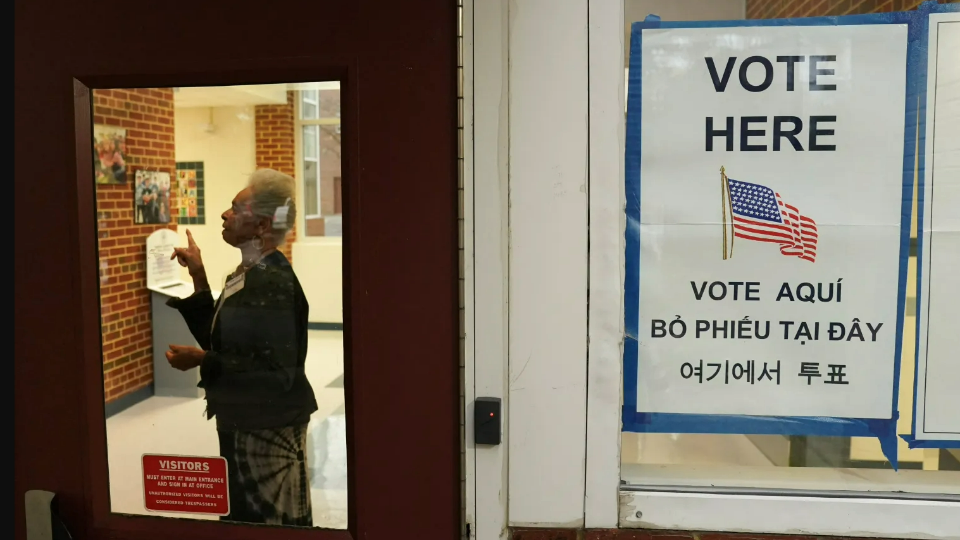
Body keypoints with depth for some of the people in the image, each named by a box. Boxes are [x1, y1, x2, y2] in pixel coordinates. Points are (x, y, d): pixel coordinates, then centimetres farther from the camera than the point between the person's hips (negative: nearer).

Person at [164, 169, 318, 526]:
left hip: (269, 424, -9)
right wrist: (198, 276, 5)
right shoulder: (245, 273, 7)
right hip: (242, 419, 9)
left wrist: (203, 360, -22)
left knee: (271, 520, 8)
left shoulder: (274, 282, -22)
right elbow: (218, 337, 7)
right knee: (245, 513, 22)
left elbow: (278, 371, -26)